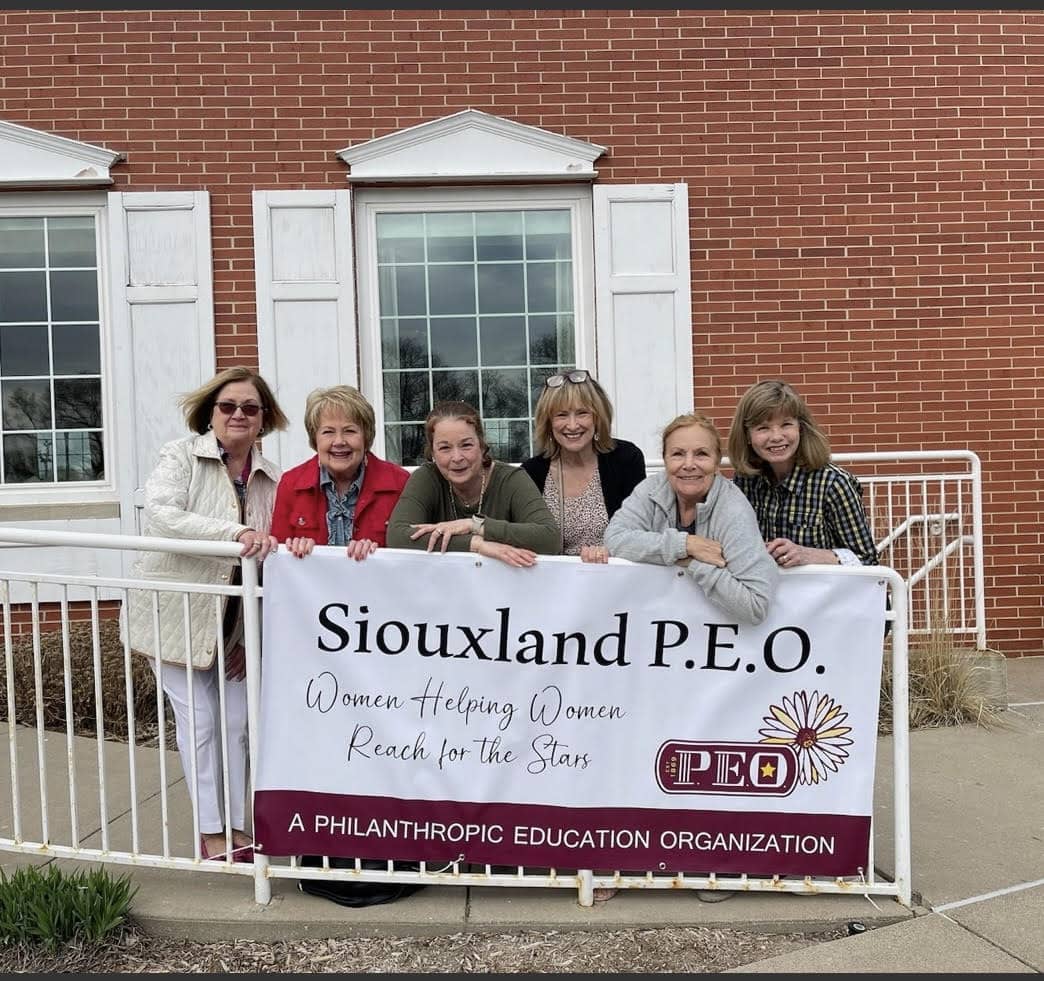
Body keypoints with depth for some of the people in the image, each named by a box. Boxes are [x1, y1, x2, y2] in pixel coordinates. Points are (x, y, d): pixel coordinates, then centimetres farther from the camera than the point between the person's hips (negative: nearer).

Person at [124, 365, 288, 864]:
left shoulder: (271, 478, 3)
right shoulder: (181, 456, -8)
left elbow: (269, 550, 9)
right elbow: (160, 514, -25)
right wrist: (236, 532, -34)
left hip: (235, 619, 4)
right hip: (176, 611, -4)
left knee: (236, 721, 7)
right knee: (199, 720, 0)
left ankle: (235, 827, 20)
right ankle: (210, 833, 12)